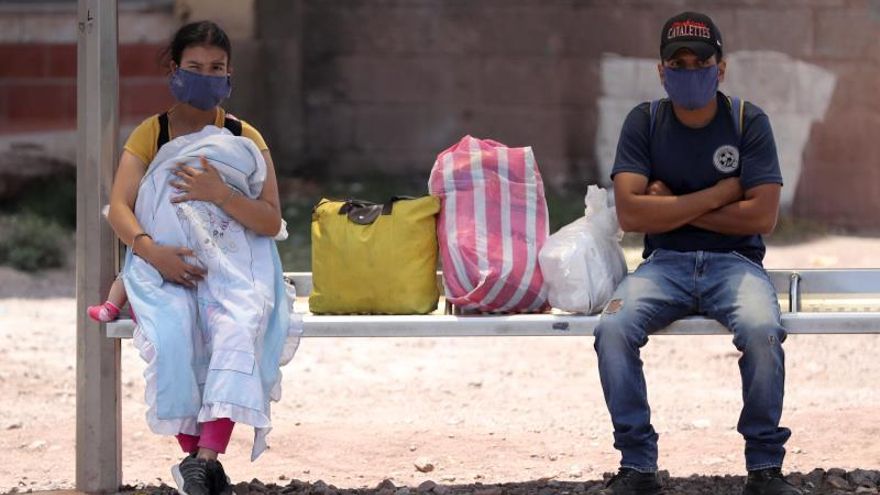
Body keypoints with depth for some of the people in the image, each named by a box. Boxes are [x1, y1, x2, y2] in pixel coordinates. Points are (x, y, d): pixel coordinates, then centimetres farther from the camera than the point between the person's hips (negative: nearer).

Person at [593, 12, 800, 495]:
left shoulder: (748, 121, 0)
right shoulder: (644, 122, 2)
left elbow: (761, 216, -9)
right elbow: (631, 213, -10)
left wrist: (672, 206, -7)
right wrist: (720, 193, -9)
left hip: (734, 261, -1)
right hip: (665, 263, 1)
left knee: (761, 329, -34)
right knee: (613, 328, -30)